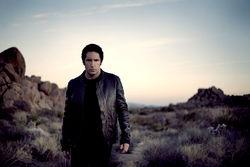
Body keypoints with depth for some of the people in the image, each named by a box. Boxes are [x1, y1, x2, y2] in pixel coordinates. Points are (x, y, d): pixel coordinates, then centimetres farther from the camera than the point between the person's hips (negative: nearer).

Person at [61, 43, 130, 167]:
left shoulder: (113, 81, 0)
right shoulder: (73, 85, 4)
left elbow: (122, 109, 2)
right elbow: (68, 115, 9)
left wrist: (125, 138, -4)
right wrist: (65, 144, 9)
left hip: (103, 143, -1)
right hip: (79, 143, 1)